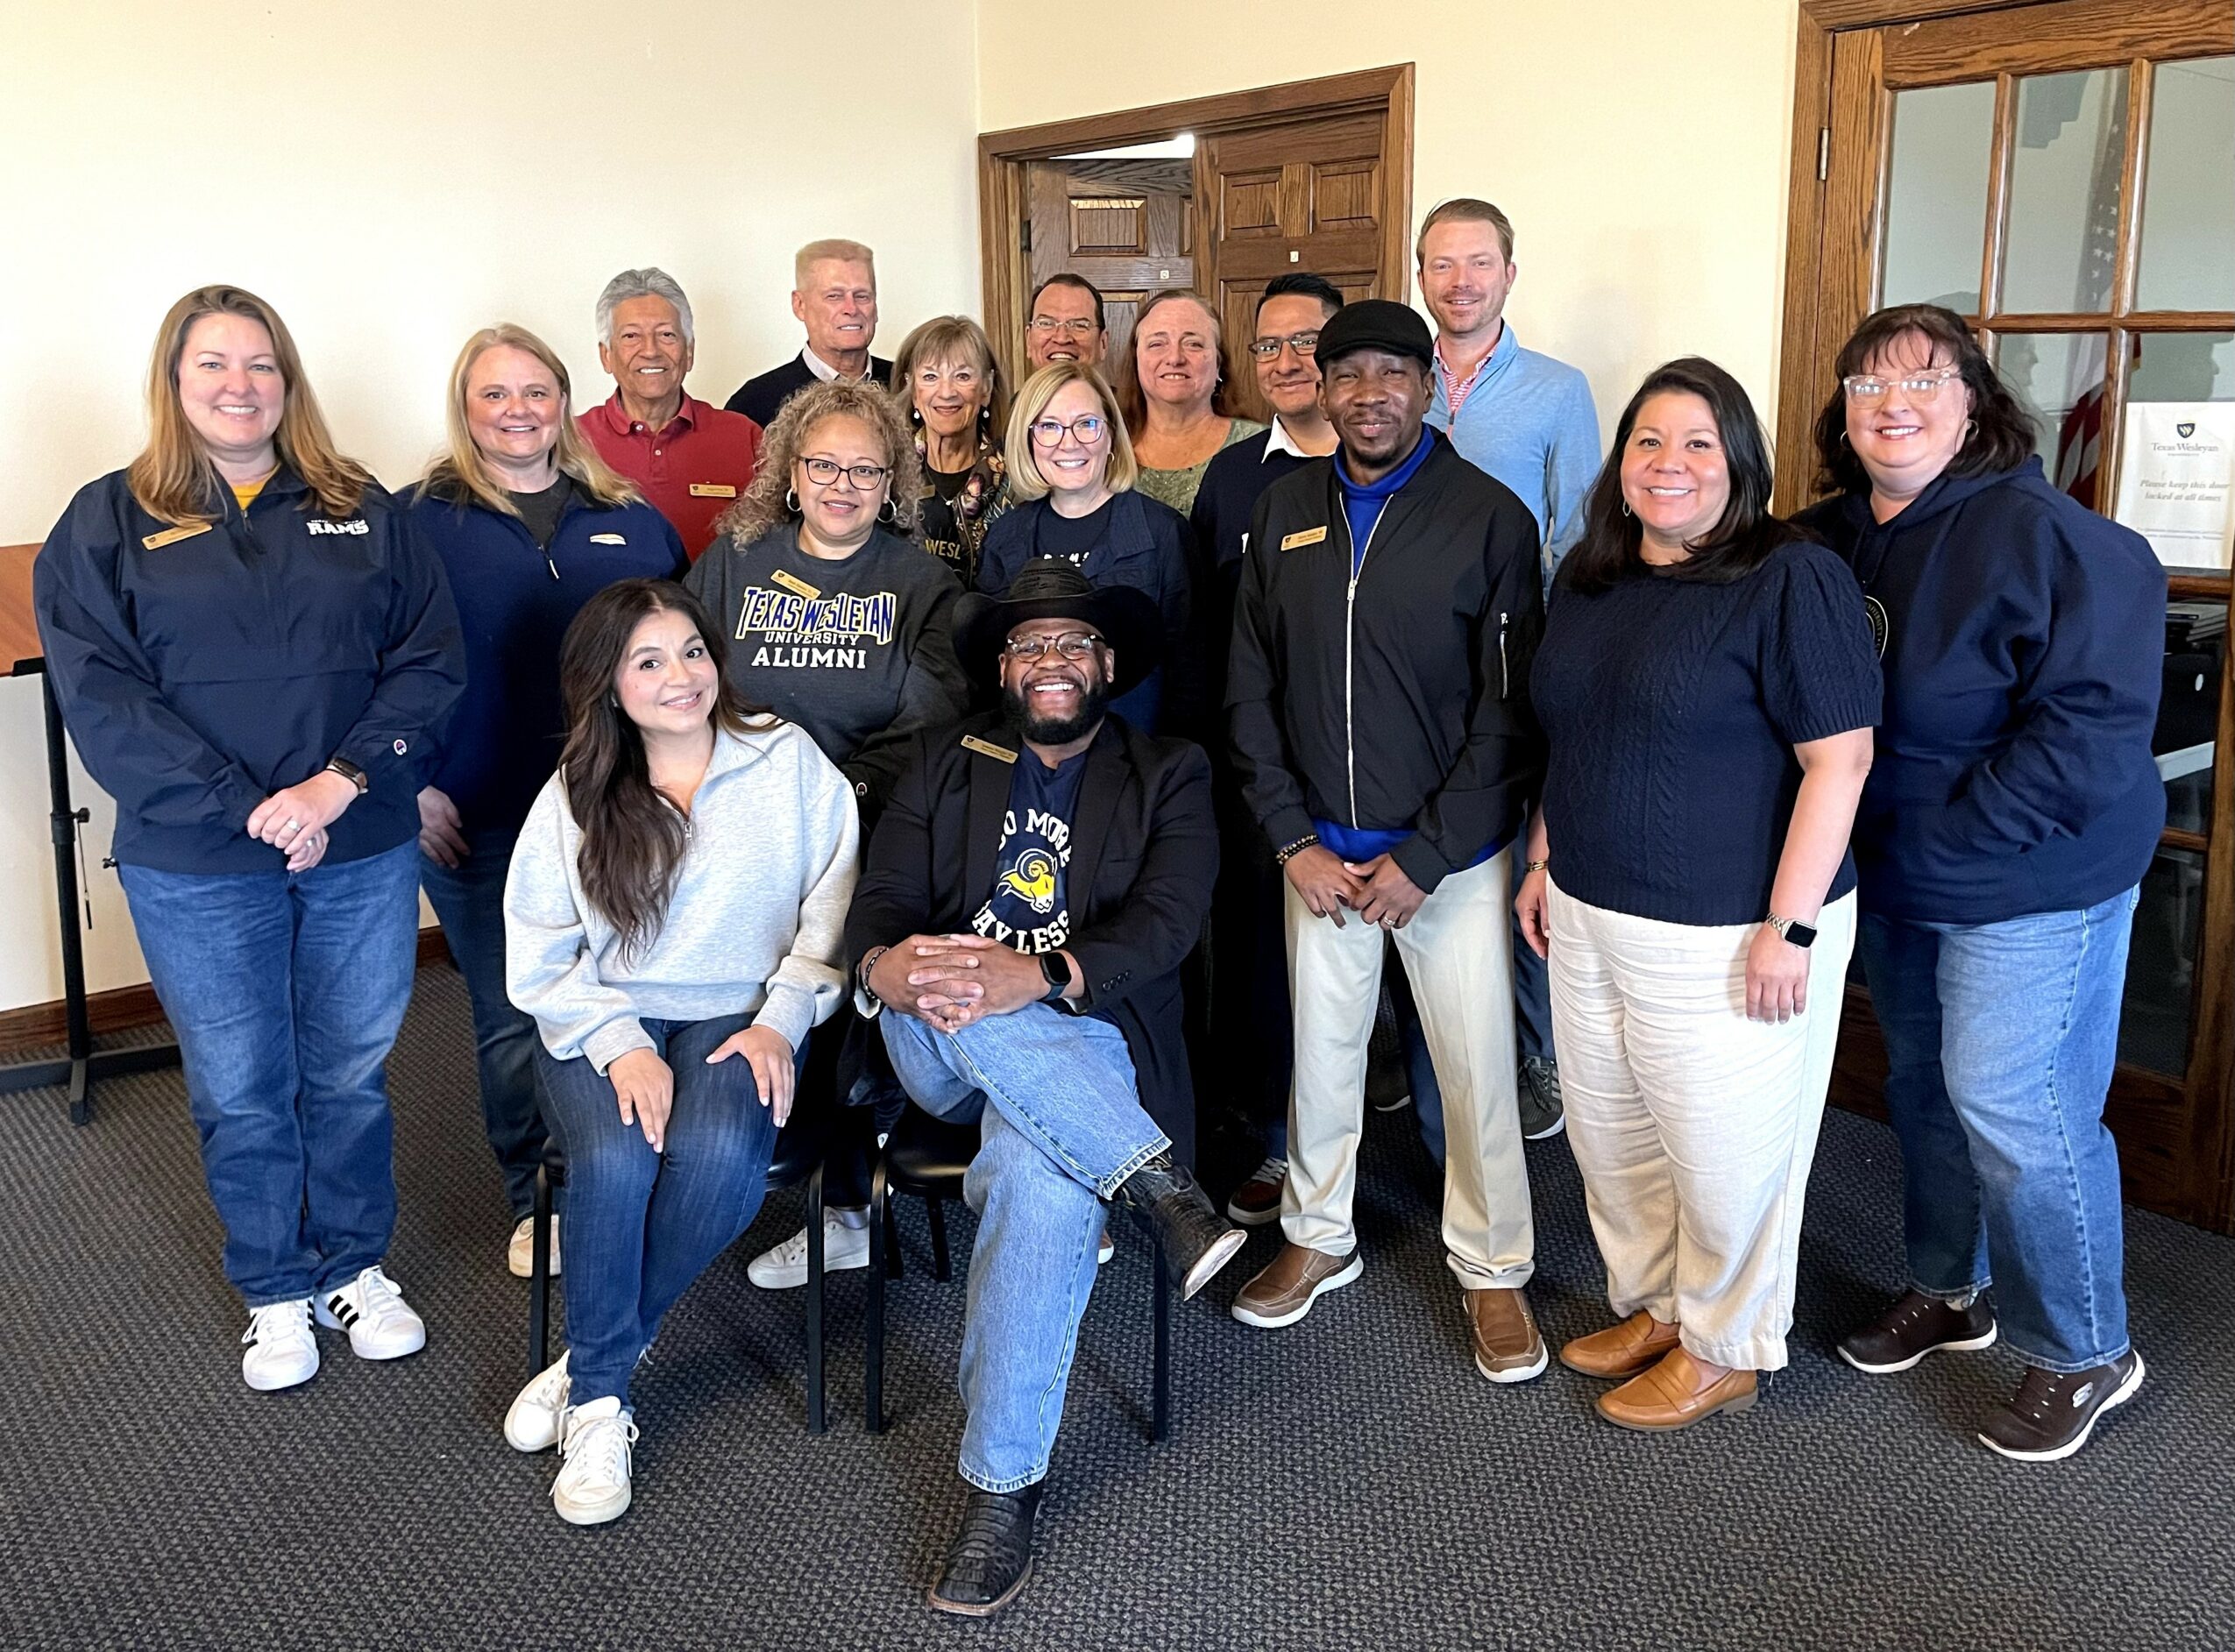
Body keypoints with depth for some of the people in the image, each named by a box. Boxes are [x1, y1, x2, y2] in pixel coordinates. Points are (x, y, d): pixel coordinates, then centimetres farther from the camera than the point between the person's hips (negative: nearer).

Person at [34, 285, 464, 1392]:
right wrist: (246, 812, -17)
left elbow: (430, 659, -2)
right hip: (195, 869, -1)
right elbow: (99, 697, -8)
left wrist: (340, 781, -15)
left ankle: (354, 1267, 33)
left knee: (352, 1074, 13)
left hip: (365, 852, 2)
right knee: (241, 1093, 10)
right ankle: (276, 1293, 29)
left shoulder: (362, 510, 5)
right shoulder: (108, 522, 1)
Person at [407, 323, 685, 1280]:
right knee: (512, 1020, 6)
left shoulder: (630, 520, 10)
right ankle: (538, 1201, 23)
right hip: (479, 821, -2)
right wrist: (411, 784, -7)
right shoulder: (419, 520, 1)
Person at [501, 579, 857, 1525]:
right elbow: (539, 959, 1)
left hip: (741, 1016, 0)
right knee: (617, 1158, -30)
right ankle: (602, 1408, -11)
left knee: (720, 1153, -31)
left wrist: (782, 1020, -10)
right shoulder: (573, 798, 4)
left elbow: (833, 905, 2)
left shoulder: (788, 760, 2)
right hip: (604, 1023, 1)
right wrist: (620, 1044, -14)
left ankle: (592, 1365, -9)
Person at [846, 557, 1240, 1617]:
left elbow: (1164, 922, -8)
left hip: (1079, 1040, -2)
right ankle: (1158, 1186, -30)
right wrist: (884, 964, -23)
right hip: (941, 1047, 2)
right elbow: (882, 900, 4)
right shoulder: (943, 763, 17)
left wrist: (1040, 977, -29)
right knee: (965, 1009, -36)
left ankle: (1004, 1487, -23)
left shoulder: (1167, 780, 10)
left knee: (1043, 1178, -35)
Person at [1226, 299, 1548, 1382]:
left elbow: (1511, 709, -10)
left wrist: (1427, 856, -13)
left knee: (1478, 1071, 5)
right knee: (1321, 1055, 15)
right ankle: (1318, 1238, 36)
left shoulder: (1489, 516, -8)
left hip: (1450, 856, -3)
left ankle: (1493, 1269, 25)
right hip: (1319, 852, 3)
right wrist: (1293, 839, -3)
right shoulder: (1286, 512, 4)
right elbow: (1251, 686, 5)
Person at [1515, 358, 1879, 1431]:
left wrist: (1790, 928, -19)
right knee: (1609, 1136, 17)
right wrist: (1543, 863, 16)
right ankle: (1650, 1308, 39)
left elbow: (1839, 757, -16)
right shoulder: (1588, 577, 9)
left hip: (1727, 936, -7)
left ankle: (1722, 1351, 29)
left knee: (1724, 1153, 7)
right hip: (1590, 921, 7)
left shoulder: (1791, 581, -13)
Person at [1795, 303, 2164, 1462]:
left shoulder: (2045, 535, -19)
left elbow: (2092, 726, -23)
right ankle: (1947, 1292, 39)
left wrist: (1949, 841, -22)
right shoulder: (1825, 539, 3)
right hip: (1892, 880, 7)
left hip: (2030, 887, -7)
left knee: (2009, 1109, -2)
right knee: (1923, 1088, 19)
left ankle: (2084, 1354, 19)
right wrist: (1863, 848, 1)